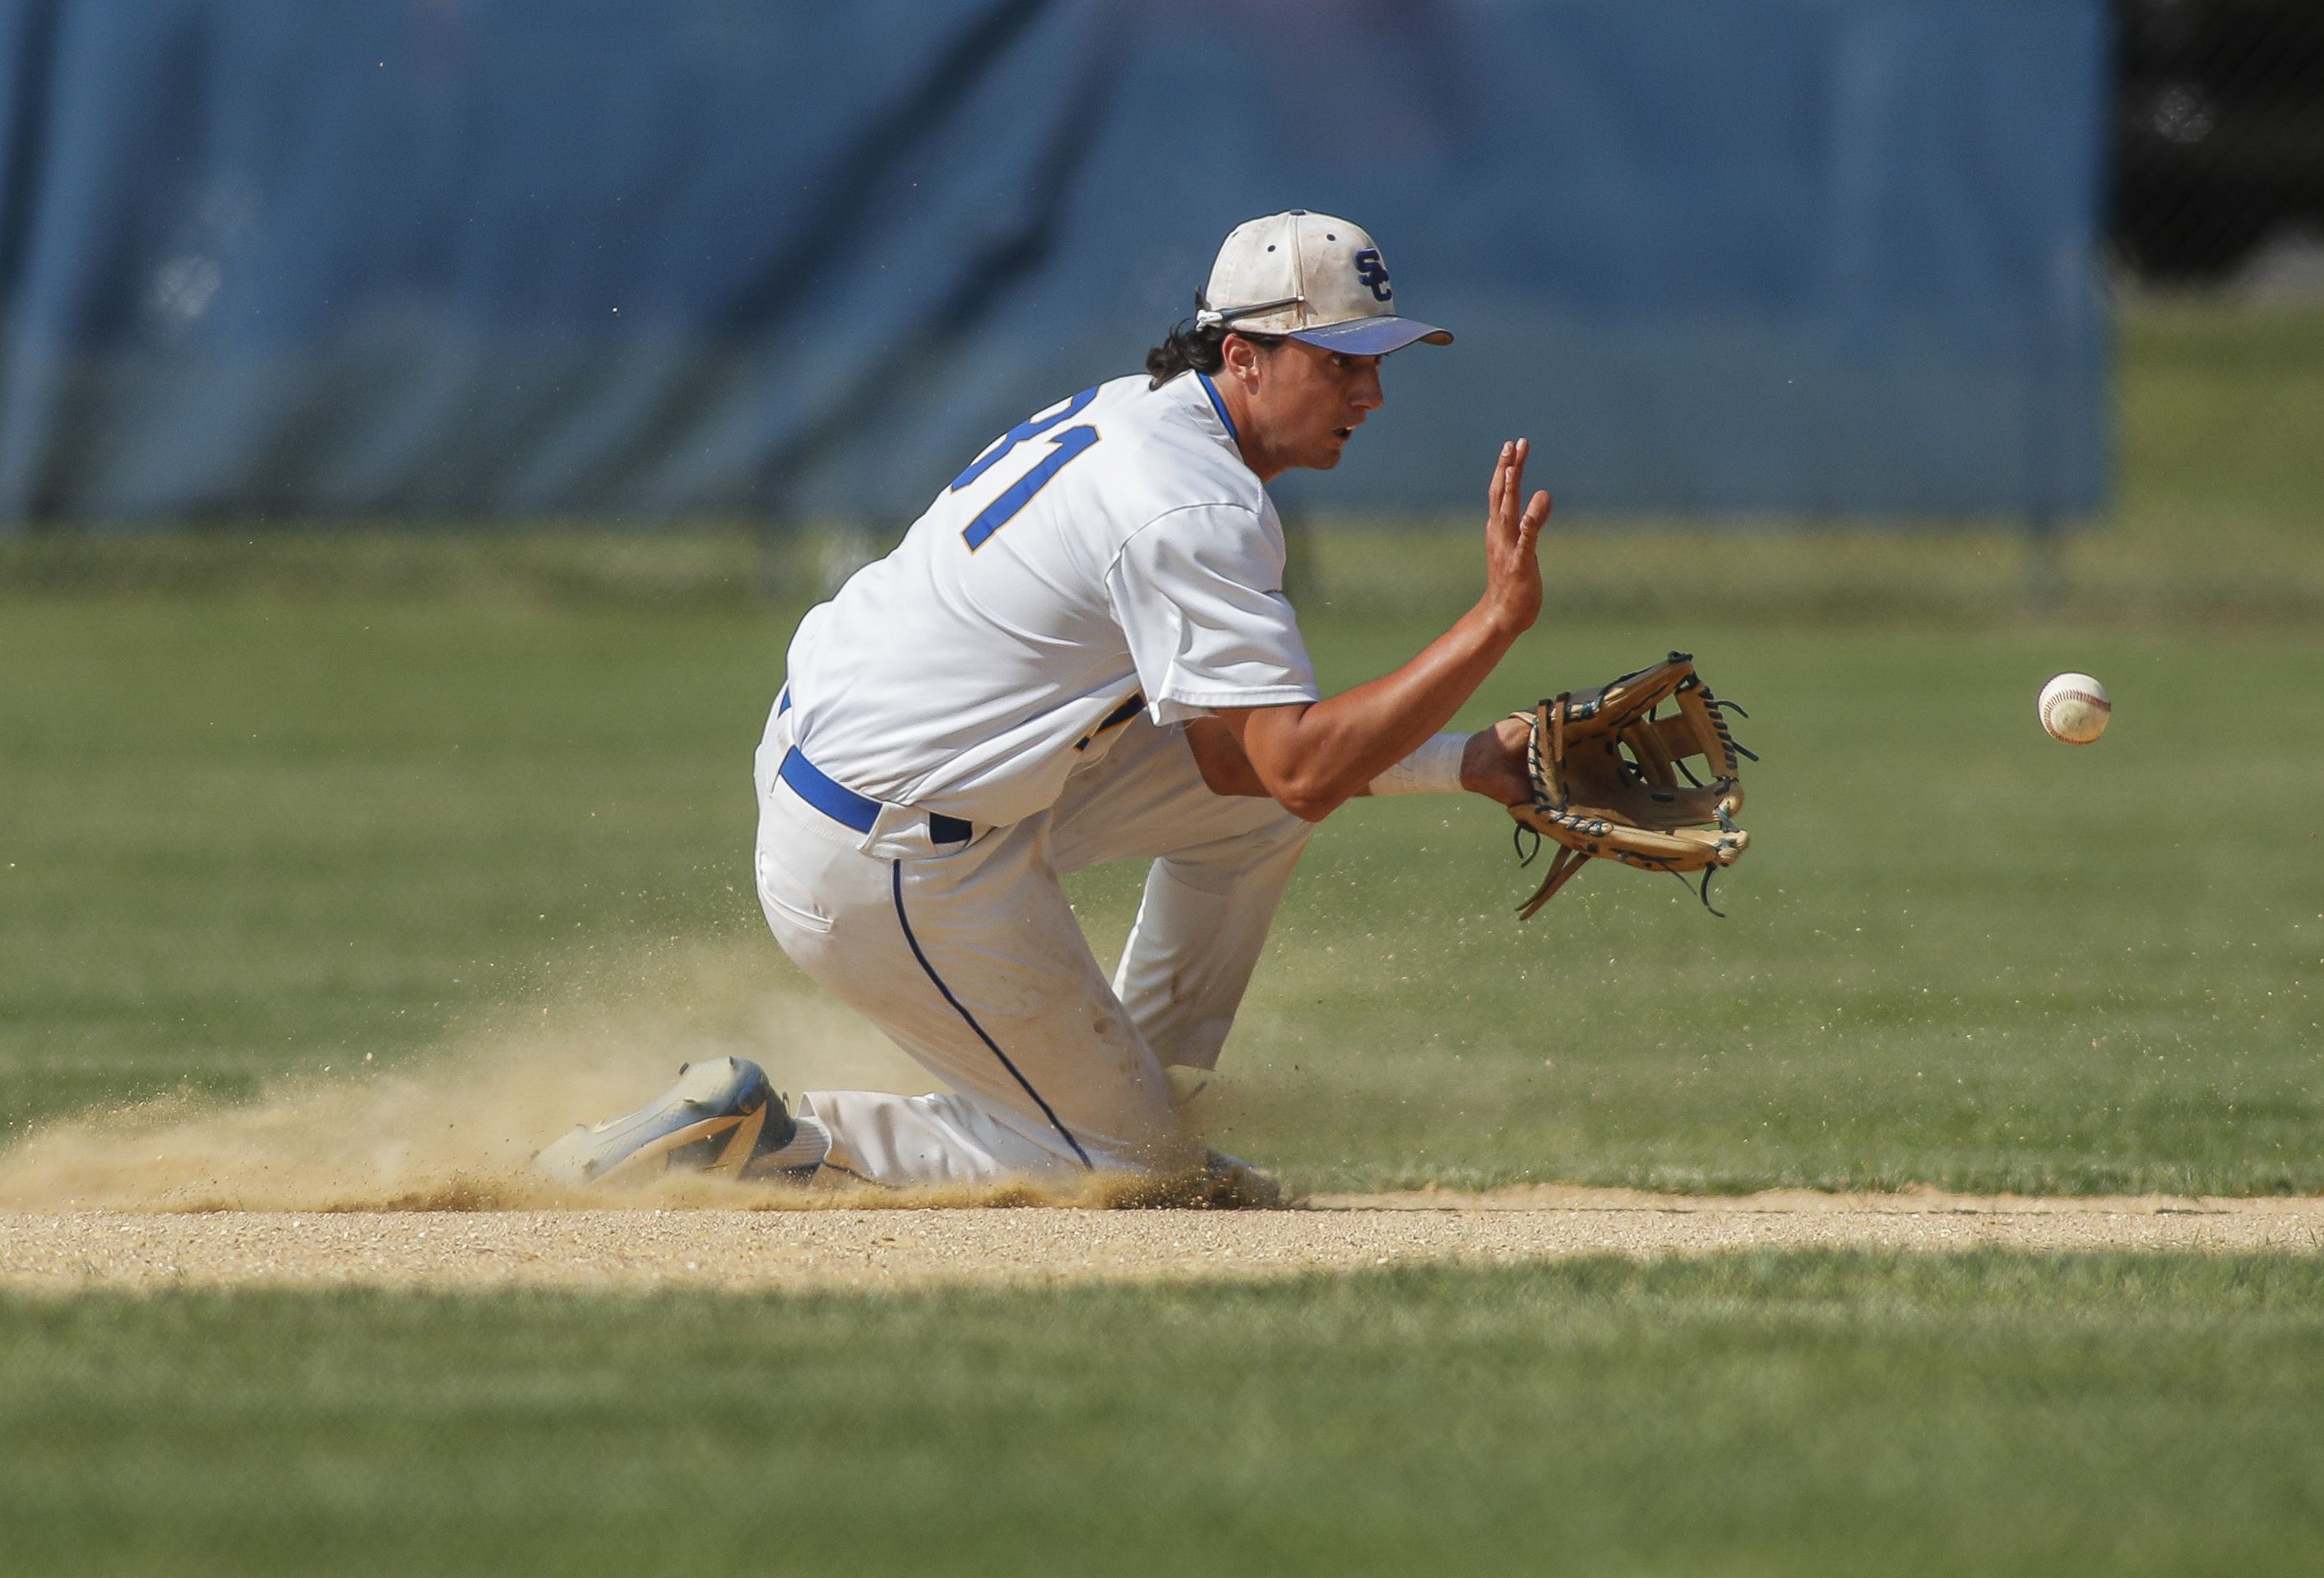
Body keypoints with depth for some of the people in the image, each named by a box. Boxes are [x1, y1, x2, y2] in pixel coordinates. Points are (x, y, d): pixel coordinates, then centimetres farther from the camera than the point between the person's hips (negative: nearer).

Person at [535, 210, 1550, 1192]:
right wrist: (1497, 621, -28)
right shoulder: (1197, 510, -23)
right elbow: (1303, 771, -28)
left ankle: (1142, 1094, 23)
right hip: (891, 865, -10)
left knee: (1249, 800, 14)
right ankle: (763, 1138, 0)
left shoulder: (1132, 414, 9)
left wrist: (1461, 764, 5)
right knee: (1116, 1162, 2)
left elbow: (1234, 752, 12)